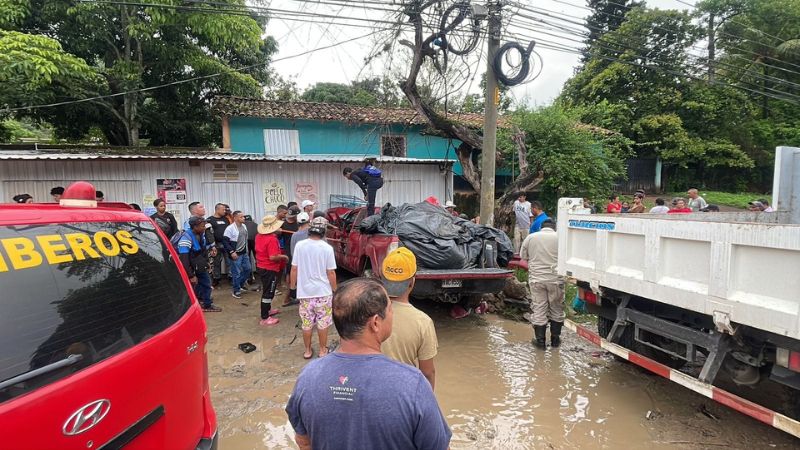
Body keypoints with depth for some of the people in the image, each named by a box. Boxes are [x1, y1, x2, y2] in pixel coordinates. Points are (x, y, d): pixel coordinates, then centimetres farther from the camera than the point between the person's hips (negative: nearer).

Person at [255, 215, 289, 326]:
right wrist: (284, 257, -13)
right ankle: (265, 318, 5)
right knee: (268, 292, -1)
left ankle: (267, 310, 40)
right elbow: (273, 257, -31)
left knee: (266, 290, 24)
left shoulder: (259, 236, 3)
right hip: (270, 269, -9)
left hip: (261, 266, 9)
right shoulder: (272, 239, -25)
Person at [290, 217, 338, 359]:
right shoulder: (327, 248, -13)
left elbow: (294, 269, -2)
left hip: (304, 292, 2)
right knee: (323, 323, 13)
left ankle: (307, 351, 26)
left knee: (306, 323, 15)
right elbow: (331, 273, -9)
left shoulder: (299, 245, -7)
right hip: (323, 292, -2)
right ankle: (323, 350, 24)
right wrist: (334, 289, 6)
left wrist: (292, 286, 13)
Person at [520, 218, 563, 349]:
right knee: (556, 309, 14)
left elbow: (523, 256, 10)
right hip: (556, 279, 0)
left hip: (536, 278, 0)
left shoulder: (530, 238, 2)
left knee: (539, 310, 7)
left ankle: (540, 340, 10)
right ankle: (555, 339, 23)